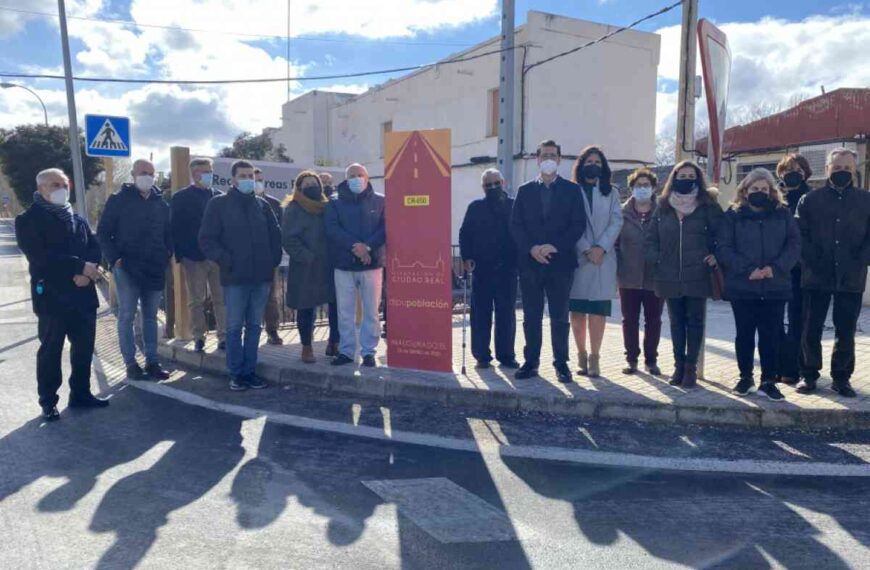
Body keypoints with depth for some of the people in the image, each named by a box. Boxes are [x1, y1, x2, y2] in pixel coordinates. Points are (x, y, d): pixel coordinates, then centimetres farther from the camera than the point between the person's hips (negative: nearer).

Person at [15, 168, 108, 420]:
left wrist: (87, 272, -13)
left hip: (82, 295, 5)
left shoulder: (77, 220, 16)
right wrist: (80, 266, -21)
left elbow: (95, 249, 7)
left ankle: (81, 394, 23)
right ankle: (48, 401, 15)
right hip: (51, 296, -5)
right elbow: (39, 257, -16)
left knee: (84, 348, 10)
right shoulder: (29, 220, -3)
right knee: (50, 351, 3)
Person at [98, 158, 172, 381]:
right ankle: (131, 364, 6)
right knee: (126, 316, 1)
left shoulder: (161, 203, 12)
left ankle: (152, 361, 15)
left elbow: (168, 233, 18)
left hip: (155, 268, 4)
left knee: (151, 317, 9)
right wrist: (114, 258, -11)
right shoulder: (118, 200, -1)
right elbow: (103, 232, -2)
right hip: (127, 268, -4)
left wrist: (167, 254, 3)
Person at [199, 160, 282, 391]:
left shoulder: (262, 205, 11)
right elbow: (207, 239, -4)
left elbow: (275, 235, 17)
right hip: (235, 277, -3)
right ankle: (236, 374, 12)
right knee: (234, 327, 2)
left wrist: (274, 260, 4)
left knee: (254, 326, 9)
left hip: (262, 276, 3)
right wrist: (226, 261, -12)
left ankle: (250, 371, 18)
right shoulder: (219, 204, 0)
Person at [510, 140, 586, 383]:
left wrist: (555, 247, -12)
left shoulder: (572, 190, 7)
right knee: (531, 316, 5)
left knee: (559, 317, 3)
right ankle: (531, 362, 13)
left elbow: (579, 224, -1)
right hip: (530, 262, 2)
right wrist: (531, 248, -10)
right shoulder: (525, 190, 12)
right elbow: (516, 225, 5)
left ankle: (561, 363, 11)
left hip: (560, 262, -1)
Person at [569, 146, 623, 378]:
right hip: (577, 257, -1)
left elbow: (616, 223, 3)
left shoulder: (611, 193, 14)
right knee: (577, 309, 1)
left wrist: (601, 248, -11)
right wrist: (586, 249, -12)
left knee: (598, 309, -5)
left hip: (604, 258, 1)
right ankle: (581, 354, 11)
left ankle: (594, 356, 1)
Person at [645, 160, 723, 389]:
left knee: (695, 322, 4)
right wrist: (657, 258, -4)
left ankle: (691, 368, 11)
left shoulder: (707, 207, 1)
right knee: (676, 322, 11)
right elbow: (651, 239, 10)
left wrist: (715, 257, -9)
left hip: (697, 276, -2)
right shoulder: (663, 207, 9)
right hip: (670, 277, 3)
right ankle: (679, 365, 20)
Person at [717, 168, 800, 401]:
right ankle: (745, 378, 21)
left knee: (771, 335, 3)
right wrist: (747, 269, -17)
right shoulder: (733, 215, 2)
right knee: (744, 334, 8)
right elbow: (723, 248, -5)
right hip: (742, 286, -1)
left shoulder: (783, 214, 8)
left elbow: (794, 244, 1)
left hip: (775, 286, 1)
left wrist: (776, 267, -15)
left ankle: (768, 381, 14)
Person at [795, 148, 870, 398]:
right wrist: (813, 262, -12)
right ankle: (809, 375, 15)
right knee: (811, 330, 4)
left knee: (846, 332, 7)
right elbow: (799, 235, -1)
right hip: (816, 277, -1)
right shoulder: (810, 200, 5)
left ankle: (841, 377, 19)